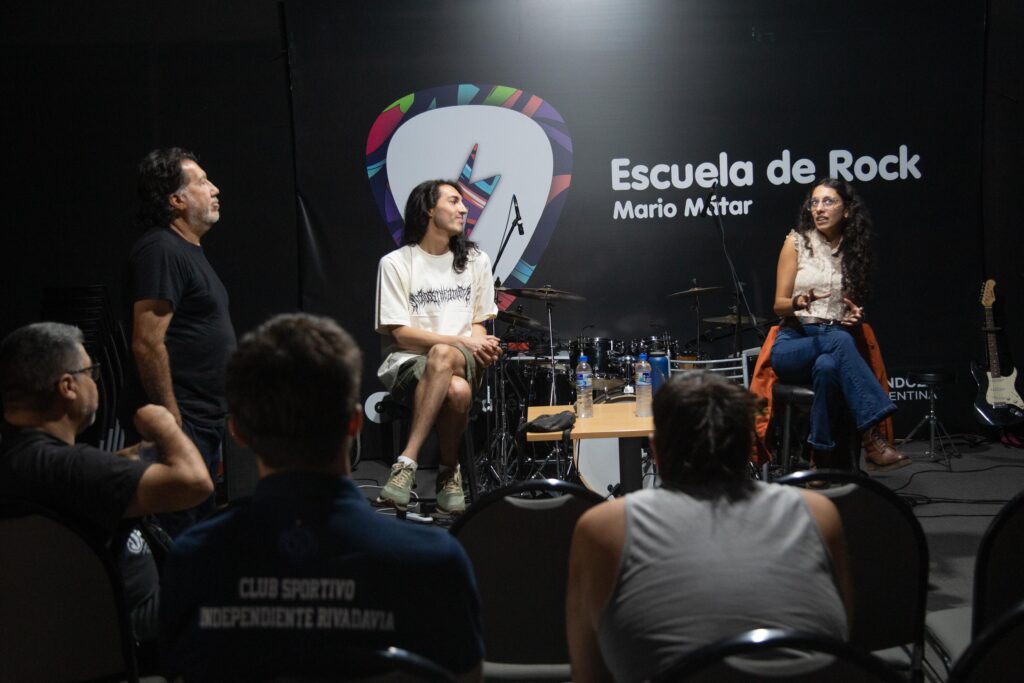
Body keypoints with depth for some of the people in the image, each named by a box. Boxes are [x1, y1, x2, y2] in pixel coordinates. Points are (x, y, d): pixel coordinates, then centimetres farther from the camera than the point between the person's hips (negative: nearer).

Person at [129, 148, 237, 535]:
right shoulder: (161, 251, -15)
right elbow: (147, 344, -22)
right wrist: (171, 421, -23)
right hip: (184, 423, -10)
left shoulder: (189, 250, 17)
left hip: (207, 420, 10)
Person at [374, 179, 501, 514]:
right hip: (406, 363, -3)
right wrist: (463, 341, -15)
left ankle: (408, 462, -31)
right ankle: (449, 471, -21)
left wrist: (482, 345, -8)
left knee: (444, 356, -37)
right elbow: (401, 334, -7)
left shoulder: (475, 260, 14)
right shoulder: (396, 263, -1)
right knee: (457, 390, -38)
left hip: (464, 361, 3)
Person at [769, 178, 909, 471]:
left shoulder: (854, 250, 14)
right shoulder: (797, 242, 5)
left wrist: (855, 315, -4)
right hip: (794, 342, -2)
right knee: (839, 340, -38)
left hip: (836, 341, 2)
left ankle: (823, 461, -39)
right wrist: (799, 302, -21)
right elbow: (779, 305, 3)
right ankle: (871, 438, -45)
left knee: (827, 366, -39)